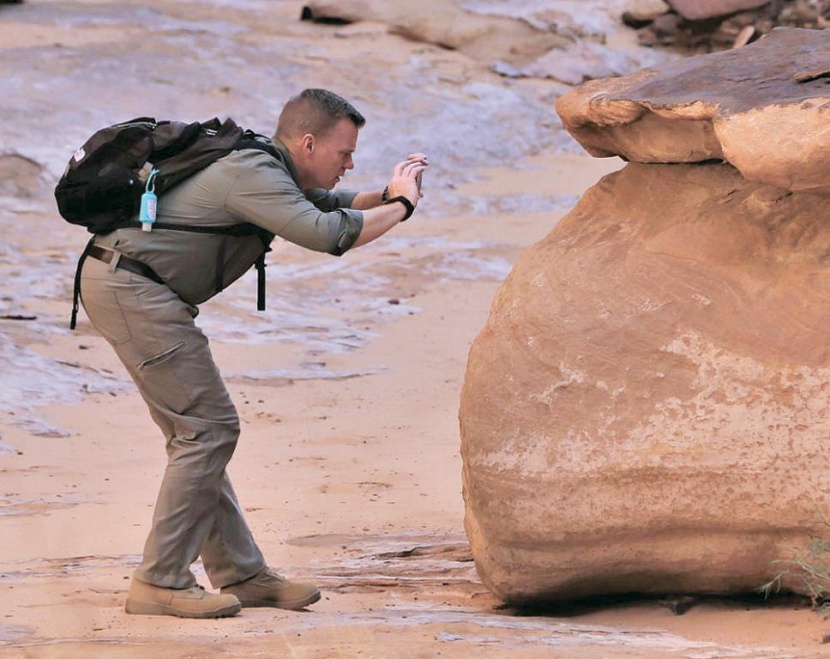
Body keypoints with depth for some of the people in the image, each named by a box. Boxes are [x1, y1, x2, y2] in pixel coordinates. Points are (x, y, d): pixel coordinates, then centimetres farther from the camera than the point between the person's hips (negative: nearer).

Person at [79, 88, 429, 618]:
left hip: (126, 287, 11)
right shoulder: (253, 175, -17)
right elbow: (327, 234, -27)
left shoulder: (267, 170, 14)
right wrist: (400, 207, -12)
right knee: (208, 428, -9)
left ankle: (241, 574, 16)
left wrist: (385, 197, 9)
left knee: (200, 430, 12)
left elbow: (328, 204, 29)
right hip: (133, 289, -11)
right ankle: (160, 583, -7)